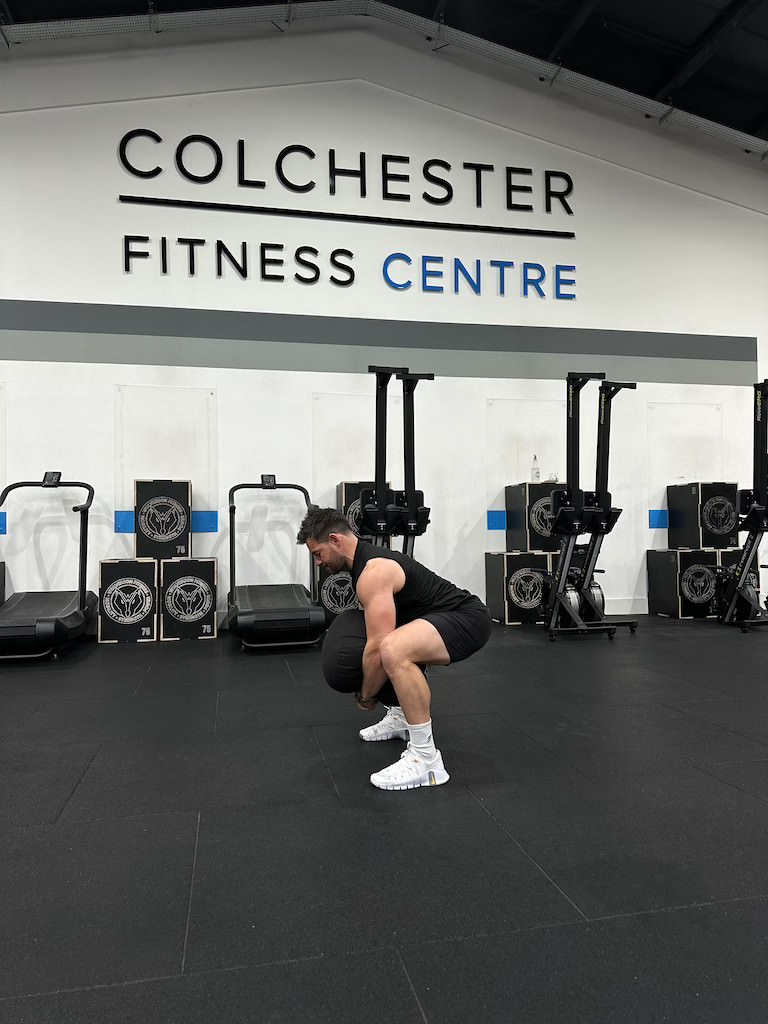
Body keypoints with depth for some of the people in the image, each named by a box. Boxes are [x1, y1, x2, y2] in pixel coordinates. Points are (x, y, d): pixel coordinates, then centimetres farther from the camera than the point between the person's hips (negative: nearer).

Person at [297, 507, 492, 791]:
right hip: (447, 617, 11)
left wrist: (366, 696, -9)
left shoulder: (373, 571, -20)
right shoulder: (368, 558, 12)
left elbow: (376, 647, -24)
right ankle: (401, 717, 33)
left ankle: (426, 759, -25)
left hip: (467, 619, -11)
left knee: (393, 651, -37)